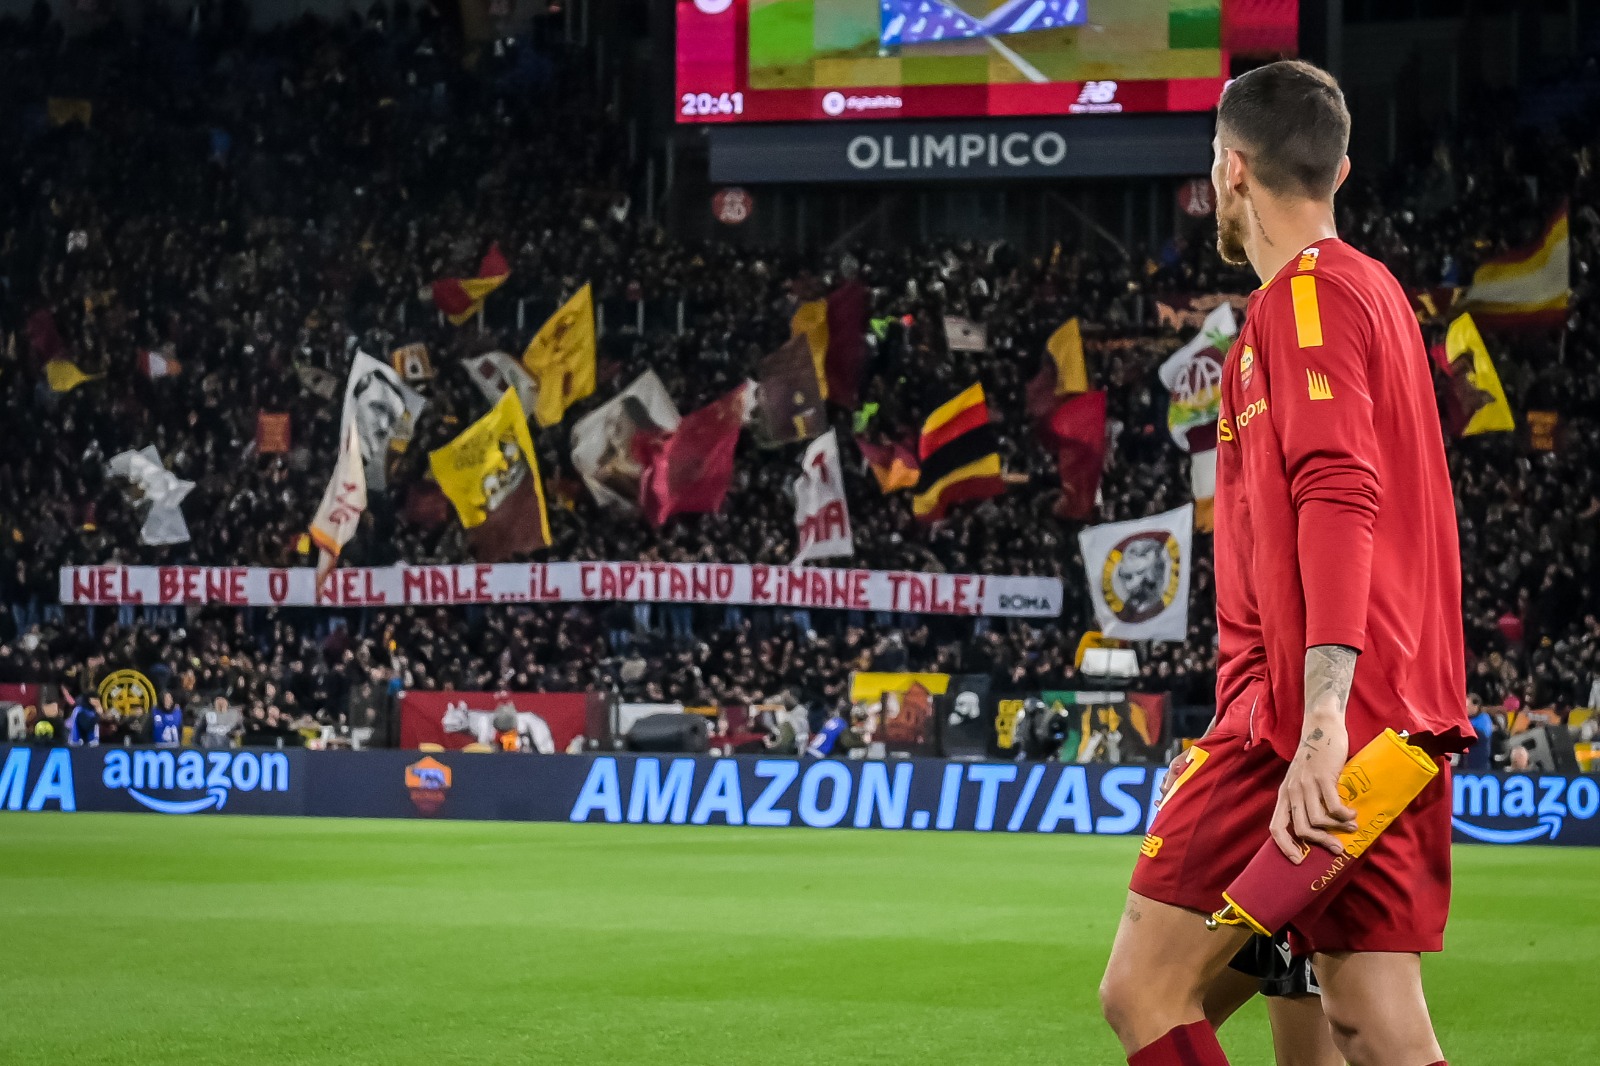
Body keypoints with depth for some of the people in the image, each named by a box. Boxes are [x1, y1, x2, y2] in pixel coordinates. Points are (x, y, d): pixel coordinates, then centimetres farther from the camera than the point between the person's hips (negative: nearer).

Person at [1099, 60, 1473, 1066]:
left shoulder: (1305, 296, -7)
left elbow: (1339, 496, -20)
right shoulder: (1376, 288, 23)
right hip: (1410, 725, 9)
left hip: (1307, 726, -9)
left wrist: (1322, 720, -29)